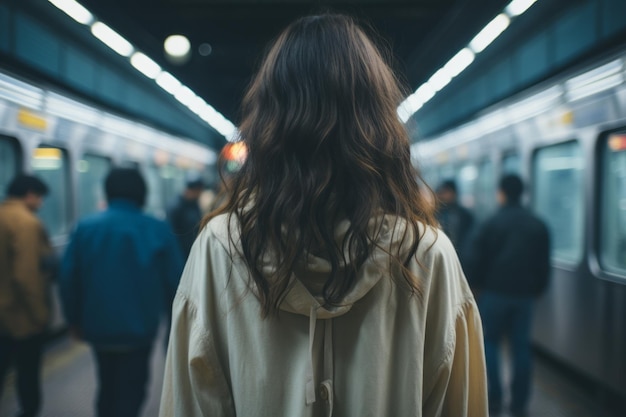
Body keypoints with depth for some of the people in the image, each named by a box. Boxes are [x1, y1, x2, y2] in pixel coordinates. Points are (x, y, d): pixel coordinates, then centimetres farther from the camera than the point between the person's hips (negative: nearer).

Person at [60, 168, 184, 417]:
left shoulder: (85, 227, -5)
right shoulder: (158, 230, -11)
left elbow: (68, 279, -2)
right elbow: (175, 281, -8)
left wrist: (74, 319, 11)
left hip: (97, 328, 3)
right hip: (139, 328, -3)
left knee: (107, 387, 24)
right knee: (130, 393, 8)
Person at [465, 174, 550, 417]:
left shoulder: (492, 224, -6)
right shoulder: (538, 226, 5)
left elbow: (477, 259, -4)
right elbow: (544, 264, 8)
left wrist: (475, 284, 10)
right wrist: (538, 289, 18)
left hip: (495, 291, -3)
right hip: (525, 294, 3)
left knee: (490, 342, 10)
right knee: (521, 346, 8)